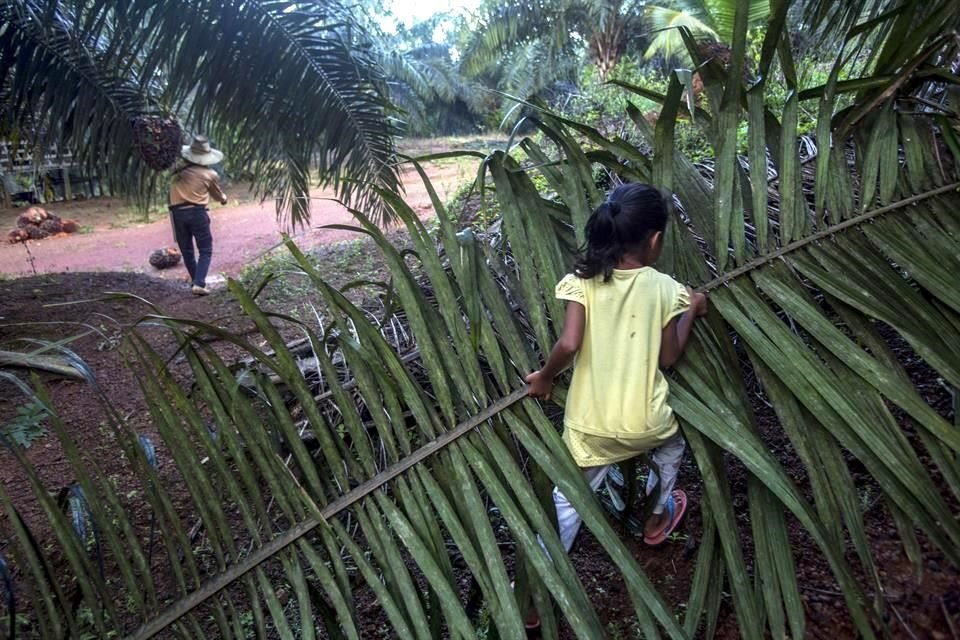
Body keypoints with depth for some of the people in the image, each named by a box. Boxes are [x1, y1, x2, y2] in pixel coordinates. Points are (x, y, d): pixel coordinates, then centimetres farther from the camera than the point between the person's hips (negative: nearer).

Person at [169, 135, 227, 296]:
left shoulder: (178, 171, 9)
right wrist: (224, 199, 40)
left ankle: (196, 281, 22)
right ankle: (199, 284, -10)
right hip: (197, 212, -3)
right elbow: (218, 195, 17)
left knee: (186, 251, 16)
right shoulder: (210, 174, 3)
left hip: (177, 213, 3)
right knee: (205, 250, 4)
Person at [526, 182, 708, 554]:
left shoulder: (583, 281, -9)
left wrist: (544, 378, -3)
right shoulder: (664, 288, -7)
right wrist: (691, 311, 13)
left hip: (590, 424, 0)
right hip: (645, 422, 1)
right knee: (671, 442, 36)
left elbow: (569, 344, -20)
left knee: (569, 498, 18)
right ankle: (657, 519, 56)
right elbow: (668, 358, 0)